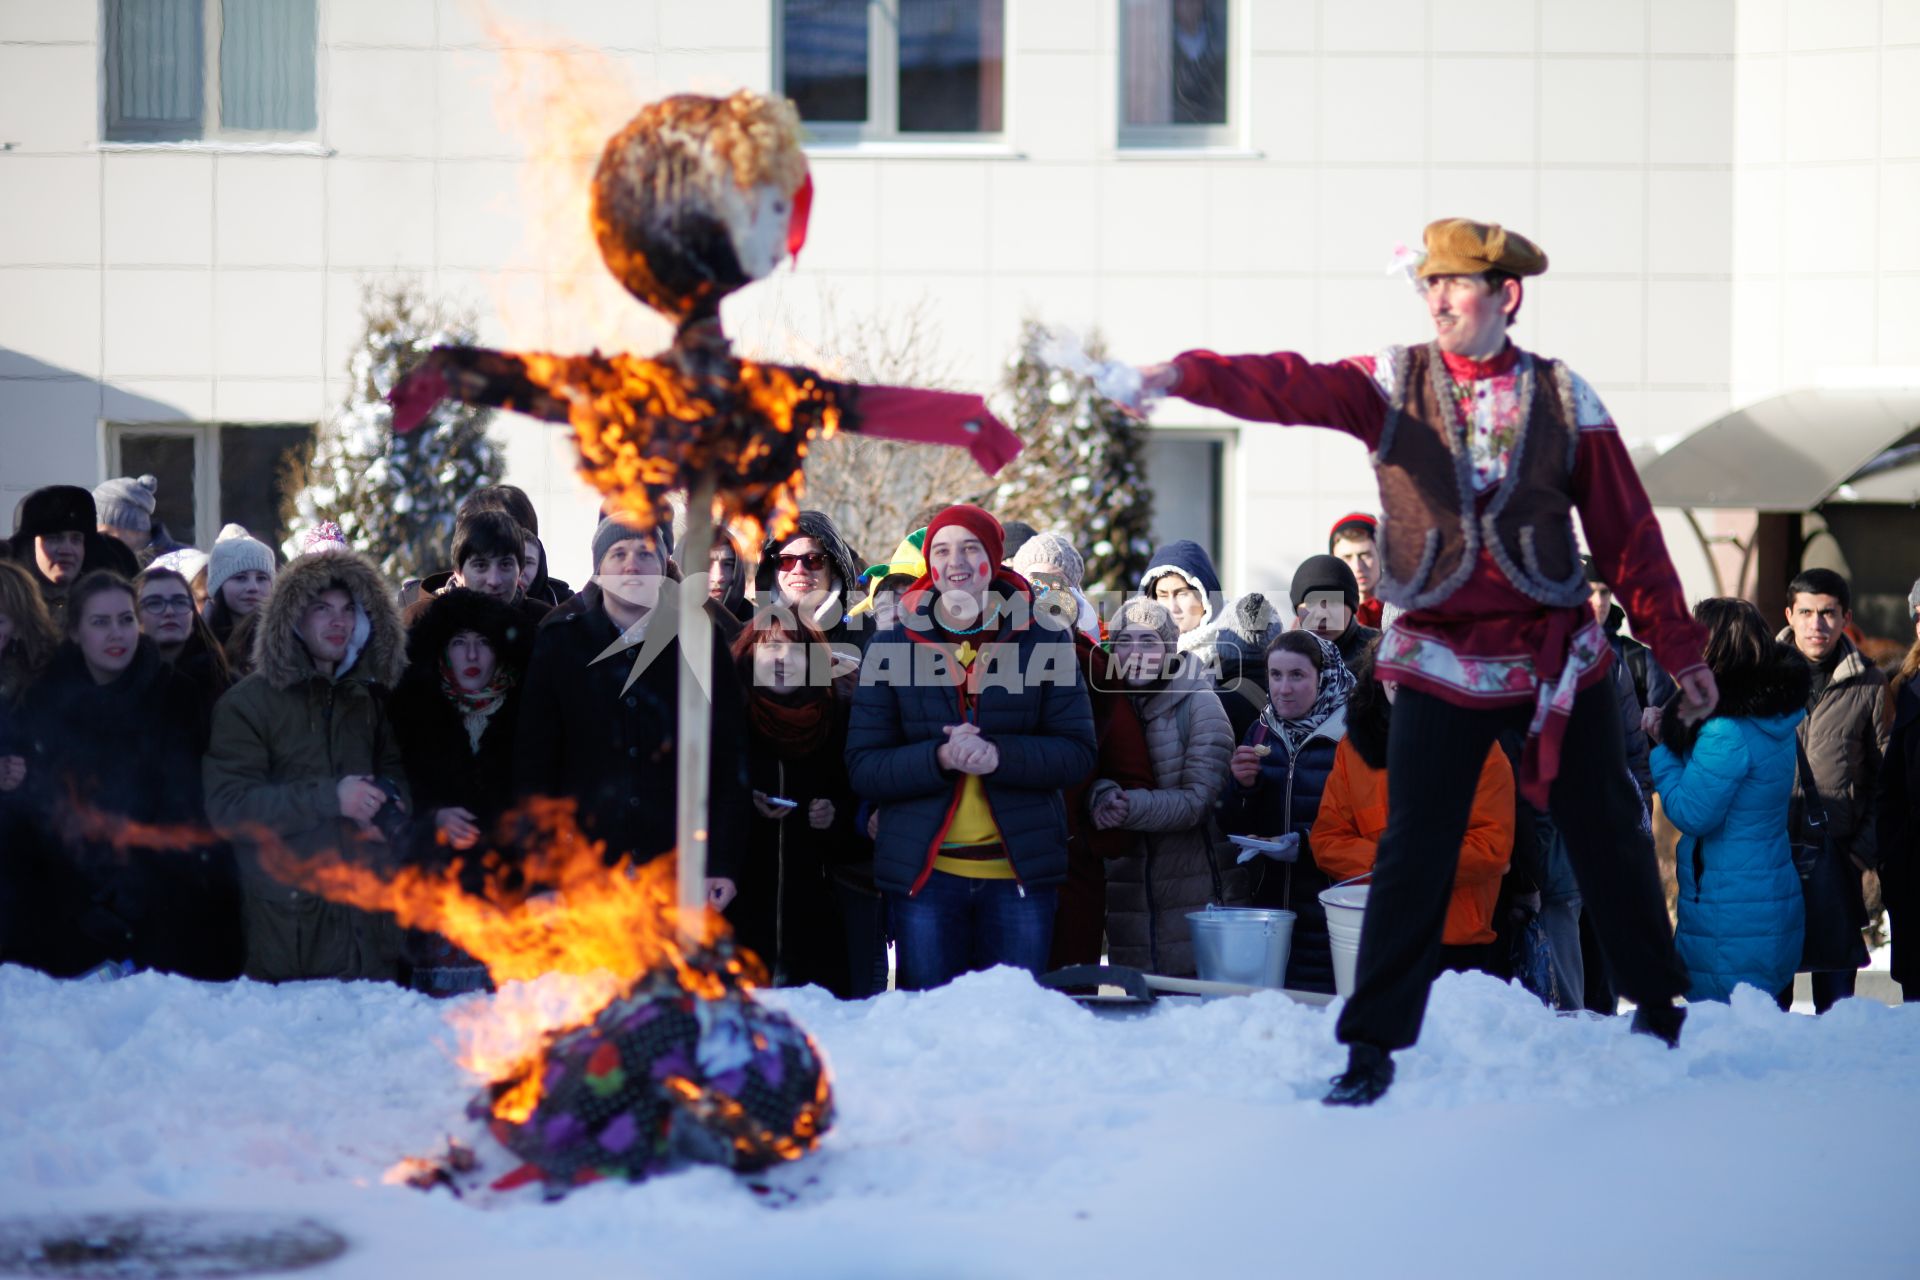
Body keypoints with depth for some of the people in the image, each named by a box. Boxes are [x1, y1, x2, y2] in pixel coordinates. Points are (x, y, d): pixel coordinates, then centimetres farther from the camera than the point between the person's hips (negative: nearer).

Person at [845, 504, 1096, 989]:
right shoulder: (891, 647, 5)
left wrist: (1000, 755, -19)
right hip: (924, 875, 0)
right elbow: (863, 767, -1)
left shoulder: (1045, 639, 4)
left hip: (1022, 872, 0)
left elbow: (1077, 753, -1)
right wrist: (939, 758, -19)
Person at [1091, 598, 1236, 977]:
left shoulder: (1199, 704, -4)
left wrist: (1131, 807, -25)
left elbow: (1198, 799, -12)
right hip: (1124, 886, 4)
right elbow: (1090, 777, -2)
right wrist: (1103, 796, -25)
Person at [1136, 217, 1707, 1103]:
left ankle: (1659, 1007, 28)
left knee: (1605, 834, 9)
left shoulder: (1564, 397, 2)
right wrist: (1184, 378, -36)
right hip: (1439, 658, -1)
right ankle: (1373, 1045, 4)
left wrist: (1679, 648, 8)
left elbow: (1627, 532, 5)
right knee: (1414, 853, -4)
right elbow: (1287, 389, -18)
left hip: (1559, 655, 1)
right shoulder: (1390, 385, 0)